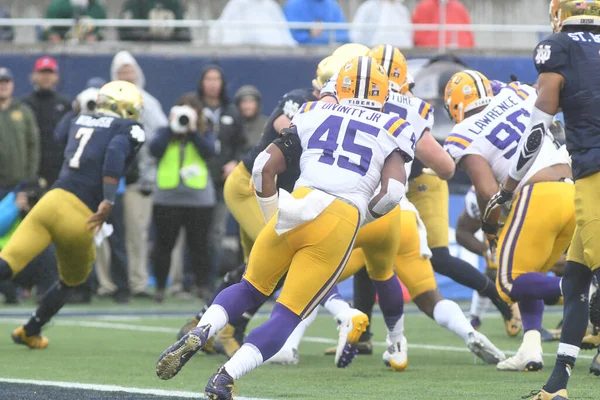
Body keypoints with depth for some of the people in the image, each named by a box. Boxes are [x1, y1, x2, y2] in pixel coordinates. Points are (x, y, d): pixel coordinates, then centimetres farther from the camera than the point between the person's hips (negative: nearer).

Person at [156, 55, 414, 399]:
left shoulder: (314, 115, 20)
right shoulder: (391, 130, 16)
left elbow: (265, 167, 13)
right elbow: (393, 190, 0)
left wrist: (274, 215, 24)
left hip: (298, 208, 2)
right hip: (342, 221, -2)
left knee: (252, 288, 22)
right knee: (288, 315, 3)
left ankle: (199, 334, -4)